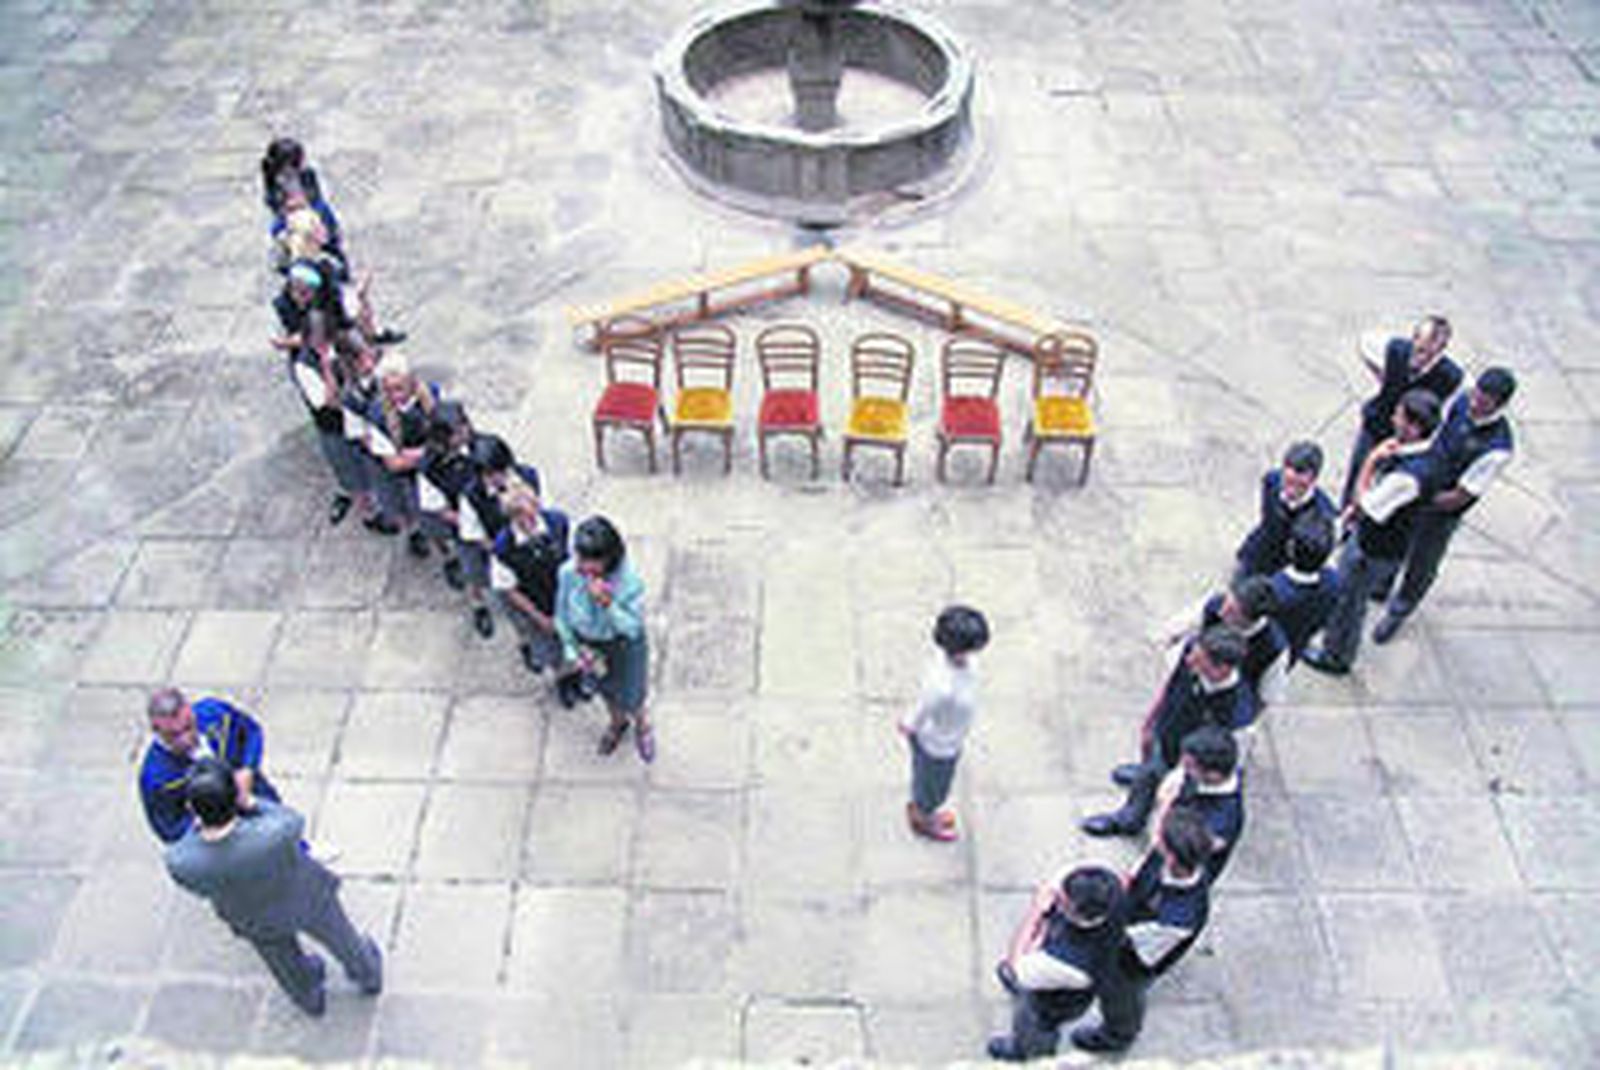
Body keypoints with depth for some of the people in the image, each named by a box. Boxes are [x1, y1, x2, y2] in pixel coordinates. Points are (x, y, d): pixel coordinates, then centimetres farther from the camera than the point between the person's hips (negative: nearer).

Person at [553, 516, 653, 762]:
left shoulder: (630, 581, -35)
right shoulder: (568, 573, -26)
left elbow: (633, 628, -30)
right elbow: (562, 615, -8)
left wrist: (607, 604, -45)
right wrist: (571, 650, -12)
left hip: (623, 648, -3)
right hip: (587, 646, 3)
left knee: (630, 699, 20)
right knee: (606, 691, 30)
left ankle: (642, 726, 57)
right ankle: (618, 723, 64)